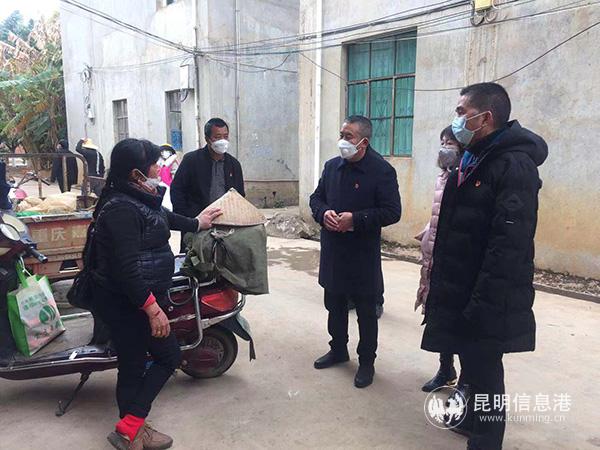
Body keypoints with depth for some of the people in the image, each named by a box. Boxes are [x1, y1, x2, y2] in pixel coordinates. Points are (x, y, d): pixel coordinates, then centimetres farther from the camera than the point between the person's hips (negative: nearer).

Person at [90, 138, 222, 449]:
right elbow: (126, 268, -27)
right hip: (127, 304, -9)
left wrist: (197, 223, 43)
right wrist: (153, 309, -27)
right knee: (169, 356, 1)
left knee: (133, 366, 16)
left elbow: (164, 218, 29)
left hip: (139, 297, 9)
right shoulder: (121, 208, -23)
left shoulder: (137, 199, 9)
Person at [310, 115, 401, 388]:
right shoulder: (332, 166, 6)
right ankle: (338, 350, 39)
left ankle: (367, 361, 24)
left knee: (366, 311, 8)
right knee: (334, 305, 19)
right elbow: (316, 197, 14)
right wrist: (323, 213, -9)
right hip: (332, 252, 6)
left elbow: (392, 212, -15)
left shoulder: (382, 170, -12)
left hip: (364, 255, -6)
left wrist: (355, 219, -23)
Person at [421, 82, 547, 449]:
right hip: (461, 290, 9)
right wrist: (442, 284, 16)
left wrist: (482, 304, -25)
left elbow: (509, 246, -25)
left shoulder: (515, 165, -19)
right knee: (472, 364, 24)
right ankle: (470, 419, 44)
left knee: (484, 374, 4)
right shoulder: (474, 160, 12)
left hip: (486, 301, -9)